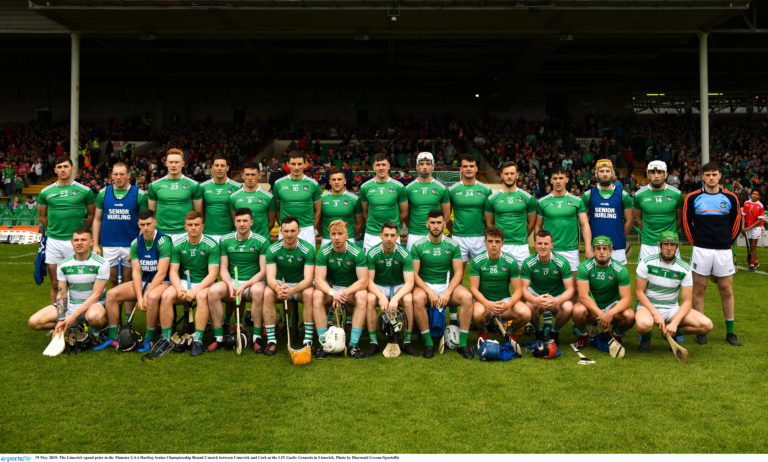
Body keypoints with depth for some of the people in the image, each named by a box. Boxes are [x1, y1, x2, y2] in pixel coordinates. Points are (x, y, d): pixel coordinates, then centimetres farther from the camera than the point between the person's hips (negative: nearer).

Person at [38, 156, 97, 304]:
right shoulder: (46, 192, 8)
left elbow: (92, 216, 7)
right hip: (53, 242, 3)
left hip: (75, 241, -2)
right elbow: (41, 216, 18)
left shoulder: (85, 191, 1)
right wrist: (54, 229, 8)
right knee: (55, 284, 9)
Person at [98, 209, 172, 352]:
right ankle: (113, 338, 0)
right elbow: (136, 271, -2)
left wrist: (145, 296, -23)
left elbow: (161, 273, -19)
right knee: (111, 294, -11)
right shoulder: (135, 243, 2)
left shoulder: (163, 241, -16)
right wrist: (139, 297, -15)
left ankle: (149, 338, -21)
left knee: (152, 297, -39)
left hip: (162, 282, -6)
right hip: (143, 281, 6)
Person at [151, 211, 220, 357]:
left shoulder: (211, 245, -6)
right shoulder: (178, 245, 3)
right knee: (166, 296, -26)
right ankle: (166, 339, -17)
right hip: (183, 283, 3)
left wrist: (195, 291, -22)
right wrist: (180, 289, -19)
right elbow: (173, 271, 1)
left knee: (202, 296, -36)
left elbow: (212, 274, -11)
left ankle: (198, 340, -30)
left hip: (203, 284, -3)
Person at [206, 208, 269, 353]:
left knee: (258, 290, -38)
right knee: (213, 291, -28)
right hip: (231, 281, 3)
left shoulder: (261, 242, -1)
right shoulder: (225, 240, 7)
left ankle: (257, 337, -27)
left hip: (253, 282, -2)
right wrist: (230, 285, -15)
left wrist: (245, 286, -18)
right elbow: (223, 268, 6)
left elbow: (263, 271, -5)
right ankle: (218, 337, -18)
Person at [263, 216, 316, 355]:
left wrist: (292, 290, -41)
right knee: (268, 293, -30)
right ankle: (271, 340, -24)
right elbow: (270, 277, -16)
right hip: (280, 284, 1)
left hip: (300, 285, -1)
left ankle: (308, 340, -27)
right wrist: (278, 289, -41)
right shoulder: (273, 250, -10)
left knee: (309, 293, -34)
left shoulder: (308, 249, -14)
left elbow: (308, 279, -21)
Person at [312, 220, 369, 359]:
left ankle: (353, 344, -30)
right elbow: (319, 280, -15)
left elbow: (363, 281, -16)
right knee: (317, 295, -30)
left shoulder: (357, 252, -12)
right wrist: (333, 293, -35)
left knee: (362, 295, -33)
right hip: (331, 288, 1)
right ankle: (323, 343, -25)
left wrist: (345, 292, -32)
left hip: (352, 289, -1)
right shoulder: (324, 252, -9)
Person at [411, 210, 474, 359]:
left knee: (467, 297, -28)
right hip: (425, 285, -1)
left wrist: (447, 292, -16)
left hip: (447, 285, 2)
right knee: (417, 299, -35)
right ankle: (428, 343, -21)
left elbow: (458, 272, 0)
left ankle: (462, 344, -19)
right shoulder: (418, 246, -1)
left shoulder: (453, 245, 4)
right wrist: (430, 292, -18)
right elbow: (414, 274, -5)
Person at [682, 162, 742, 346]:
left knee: (726, 290, 5)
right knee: (699, 289, 2)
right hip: (701, 250, -1)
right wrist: (696, 242, 6)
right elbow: (686, 222, 8)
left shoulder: (730, 198, 5)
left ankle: (730, 332, 16)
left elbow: (736, 223, 13)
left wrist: (727, 242, 9)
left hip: (723, 251, 1)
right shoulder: (693, 198, 1)